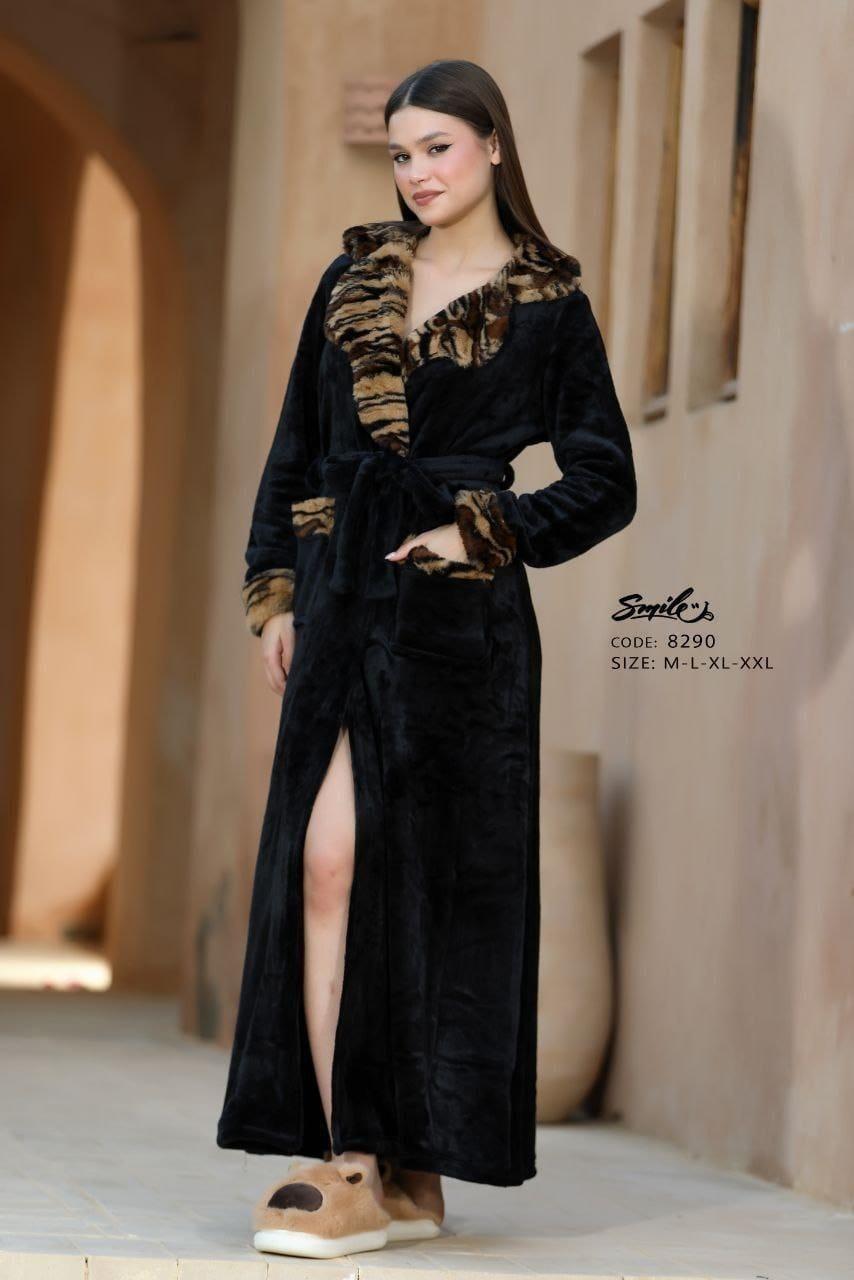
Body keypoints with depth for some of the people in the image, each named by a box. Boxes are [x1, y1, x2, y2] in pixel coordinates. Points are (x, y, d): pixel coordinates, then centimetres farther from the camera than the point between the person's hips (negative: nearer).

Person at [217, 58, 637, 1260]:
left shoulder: (547, 306, 2)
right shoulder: (355, 279, 14)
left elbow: (605, 482, 1)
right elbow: (296, 447, 16)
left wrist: (486, 536, -9)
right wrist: (276, 590, 7)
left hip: (457, 619, -4)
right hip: (345, 603, 4)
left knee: (421, 875, -6)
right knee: (323, 861, -6)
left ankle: (396, 1168, -1)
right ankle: (364, 1161, -5)